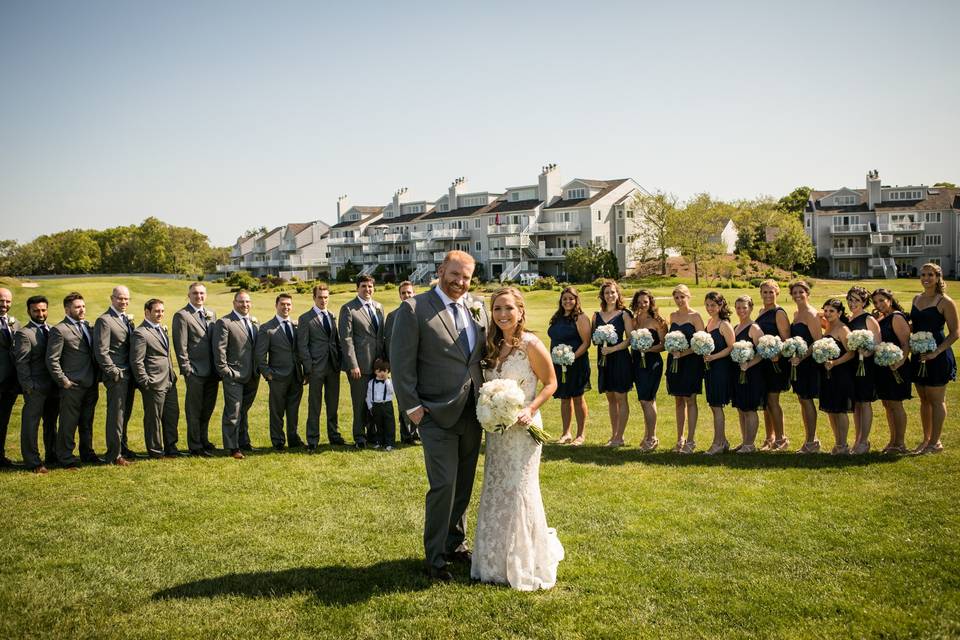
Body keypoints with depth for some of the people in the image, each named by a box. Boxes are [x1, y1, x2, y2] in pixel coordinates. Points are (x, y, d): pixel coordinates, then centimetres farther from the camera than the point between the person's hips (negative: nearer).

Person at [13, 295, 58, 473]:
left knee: (51, 423, 16)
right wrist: (29, 386, -15)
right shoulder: (24, 334, -8)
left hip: (53, 386, 6)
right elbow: (22, 363, -11)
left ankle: (52, 456, 27)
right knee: (31, 425, 1)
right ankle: (33, 462, 8)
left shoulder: (52, 330, 11)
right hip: (36, 388, -6)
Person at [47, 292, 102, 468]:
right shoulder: (59, 330, -9)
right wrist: (63, 381, -12)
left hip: (90, 385, 6)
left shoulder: (87, 326, 12)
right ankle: (65, 457, 14)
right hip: (73, 386, -6)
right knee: (68, 424, 3)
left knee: (87, 423, 16)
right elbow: (52, 360, -11)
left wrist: (96, 378, 10)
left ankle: (87, 453, 28)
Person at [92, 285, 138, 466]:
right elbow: (101, 351, -14)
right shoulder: (104, 320, -10)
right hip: (117, 376, -8)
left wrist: (135, 373, 11)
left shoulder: (127, 319, 15)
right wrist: (114, 373, -16)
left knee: (125, 414, 16)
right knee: (116, 415, -2)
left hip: (129, 374, 8)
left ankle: (122, 447, 28)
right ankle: (114, 455, 5)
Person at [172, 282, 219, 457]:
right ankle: (195, 447, 14)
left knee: (207, 409, 17)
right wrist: (186, 370, -14)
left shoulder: (211, 313, 12)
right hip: (195, 372, -6)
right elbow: (180, 346, -11)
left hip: (212, 371, 6)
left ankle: (203, 440, 32)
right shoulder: (182, 316, -8)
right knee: (194, 411, 4)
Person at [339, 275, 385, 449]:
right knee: (360, 402, 3)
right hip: (360, 364, -5)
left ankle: (373, 433, 25)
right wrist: (353, 365, -15)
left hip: (377, 363, 5)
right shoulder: (348, 309, -7)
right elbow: (346, 339, -11)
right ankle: (359, 437, 15)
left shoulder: (379, 307, 12)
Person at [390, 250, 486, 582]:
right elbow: (402, 362, -9)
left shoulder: (477, 310, 9)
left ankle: (456, 543, 33)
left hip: (471, 413, 6)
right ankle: (435, 558, 8)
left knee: (464, 484, 15)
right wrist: (412, 406, -12)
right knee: (443, 485, -7)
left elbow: (485, 356, 15)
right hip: (437, 415, -6)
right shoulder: (414, 309, -8)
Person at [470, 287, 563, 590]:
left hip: (522, 427, -6)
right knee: (495, 492, 14)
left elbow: (550, 383, -8)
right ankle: (497, 560, 30)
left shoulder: (531, 344, -13)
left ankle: (525, 563, 19)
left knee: (519, 491, 1)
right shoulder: (493, 346, 5)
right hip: (496, 429, 6)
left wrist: (530, 409, -20)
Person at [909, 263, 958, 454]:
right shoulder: (916, 298, 11)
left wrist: (937, 352, -19)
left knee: (936, 399, 1)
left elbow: (955, 333, -10)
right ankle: (926, 439, 23)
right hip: (919, 355, 6)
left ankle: (935, 442, 11)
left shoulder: (945, 302, -9)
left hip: (937, 357, -6)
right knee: (924, 400, 13)